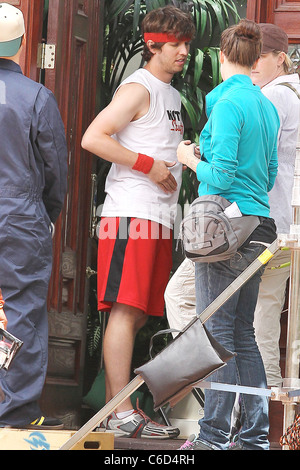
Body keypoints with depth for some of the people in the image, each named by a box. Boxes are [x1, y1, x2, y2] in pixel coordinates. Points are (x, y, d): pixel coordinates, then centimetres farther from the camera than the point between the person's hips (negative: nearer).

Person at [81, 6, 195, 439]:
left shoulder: (172, 95, 23)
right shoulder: (139, 89, -6)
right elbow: (93, 138, -16)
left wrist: (186, 158, 15)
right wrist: (148, 165, -15)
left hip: (159, 218, 9)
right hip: (132, 213, -9)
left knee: (138, 314, 8)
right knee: (126, 309, -12)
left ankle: (114, 406, 12)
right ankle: (122, 415, -15)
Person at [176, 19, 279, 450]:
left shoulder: (227, 103, -11)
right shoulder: (267, 106, 13)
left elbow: (221, 176, -16)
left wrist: (191, 159, 2)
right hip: (261, 227, 8)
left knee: (218, 329, -4)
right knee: (243, 332, 12)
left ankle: (214, 434, -4)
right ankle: (255, 434, 12)